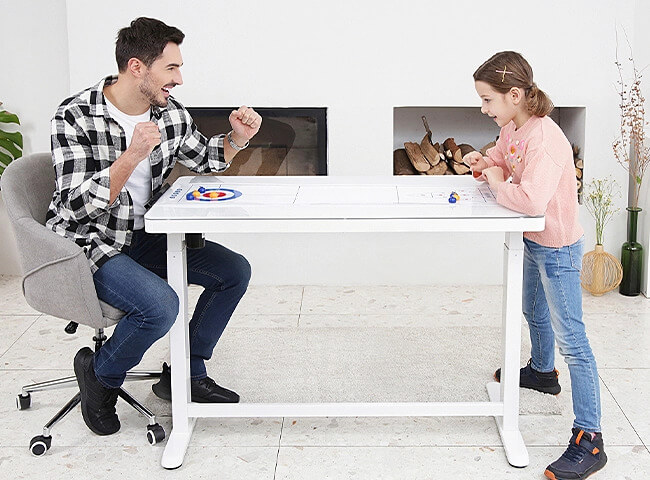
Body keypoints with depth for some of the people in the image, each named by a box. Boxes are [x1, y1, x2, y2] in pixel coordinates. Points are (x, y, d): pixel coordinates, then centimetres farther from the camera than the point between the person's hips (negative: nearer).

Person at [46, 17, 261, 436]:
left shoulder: (171, 113, -1)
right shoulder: (75, 118, -20)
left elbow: (204, 159, 19)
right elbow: (79, 205, -26)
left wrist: (238, 137, -2)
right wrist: (133, 155, -35)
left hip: (143, 238, 7)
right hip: (88, 246, -7)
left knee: (235, 271, -1)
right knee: (160, 304, -31)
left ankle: (186, 373, 12)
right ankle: (100, 374, 0)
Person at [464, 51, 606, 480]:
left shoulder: (544, 138, -30)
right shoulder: (512, 128, -2)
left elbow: (532, 200, -42)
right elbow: (503, 156, 21)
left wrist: (498, 183, -24)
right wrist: (484, 162, -2)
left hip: (557, 249, -10)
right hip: (534, 242, 10)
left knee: (571, 338, -9)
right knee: (534, 312, 31)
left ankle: (589, 440, -6)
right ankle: (542, 371, 58)